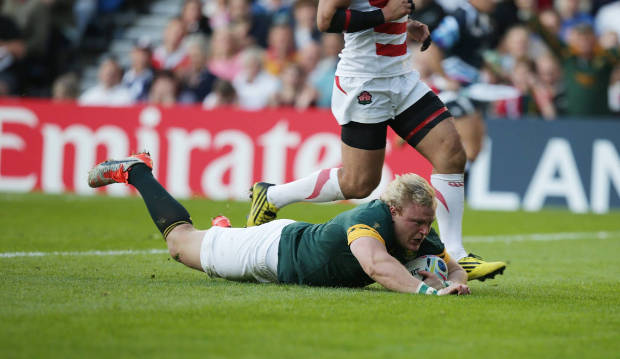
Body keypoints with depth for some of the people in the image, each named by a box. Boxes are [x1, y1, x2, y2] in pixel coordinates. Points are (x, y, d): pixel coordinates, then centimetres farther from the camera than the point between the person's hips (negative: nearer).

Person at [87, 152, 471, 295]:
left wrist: (451, 280, -35)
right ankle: (135, 171, 38)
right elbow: (377, 264, -62)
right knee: (180, 239, 18)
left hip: (302, 238, 6)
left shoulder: (420, 236, -23)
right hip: (276, 248, -6)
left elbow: (454, 269, -12)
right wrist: (426, 289, -72)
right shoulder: (370, 219, -43)